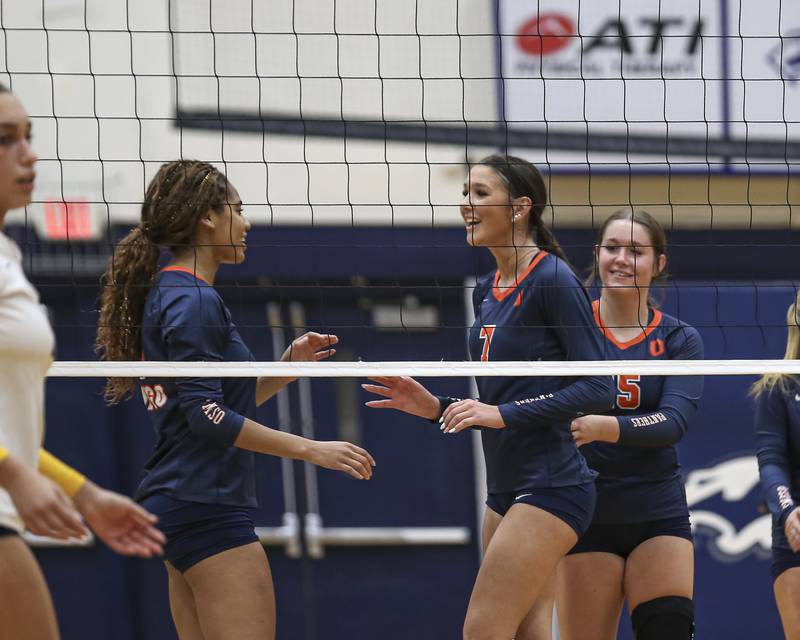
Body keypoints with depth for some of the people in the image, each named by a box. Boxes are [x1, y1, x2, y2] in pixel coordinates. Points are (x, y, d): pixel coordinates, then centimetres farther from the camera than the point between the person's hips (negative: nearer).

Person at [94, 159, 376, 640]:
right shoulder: (193, 301, -12)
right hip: (205, 506, -10)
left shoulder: (170, 294, 18)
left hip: (177, 503, 10)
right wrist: (310, 449, -18)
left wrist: (288, 366, 11)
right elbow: (205, 415, -19)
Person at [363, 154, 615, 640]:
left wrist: (504, 413, -22)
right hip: (507, 491, 9)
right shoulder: (486, 292, 14)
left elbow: (599, 389, -18)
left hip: (550, 488, -9)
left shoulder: (554, 281, -12)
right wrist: (437, 408, 5)